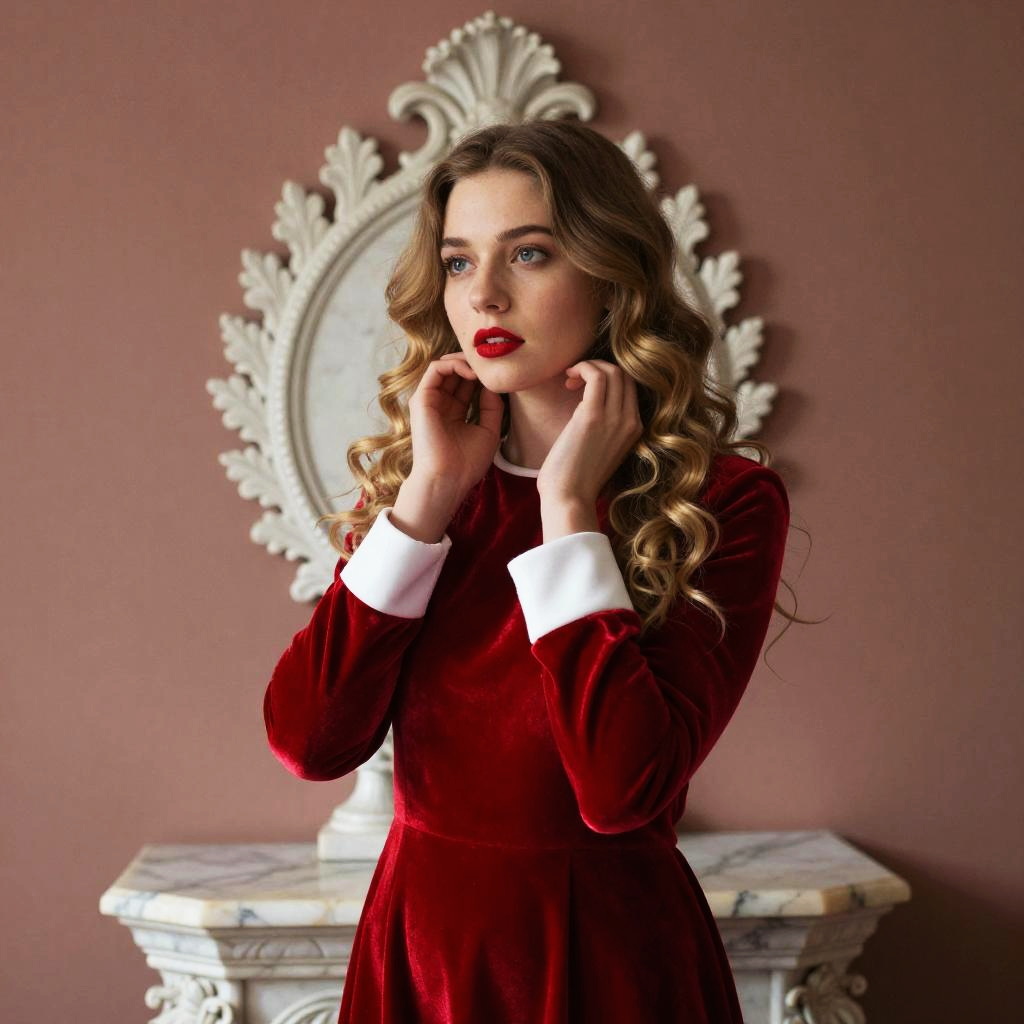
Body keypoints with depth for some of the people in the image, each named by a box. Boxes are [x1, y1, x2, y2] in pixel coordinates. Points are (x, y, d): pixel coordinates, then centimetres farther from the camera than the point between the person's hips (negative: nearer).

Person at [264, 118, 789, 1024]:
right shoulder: (415, 480, 1)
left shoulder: (723, 503, -12)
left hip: (602, 949, -3)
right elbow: (310, 740, -10)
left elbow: (623, 787, -23)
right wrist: (429, 493, -12)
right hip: (417, 943, 4)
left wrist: (569, 506, -19)